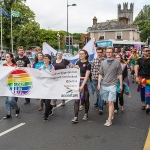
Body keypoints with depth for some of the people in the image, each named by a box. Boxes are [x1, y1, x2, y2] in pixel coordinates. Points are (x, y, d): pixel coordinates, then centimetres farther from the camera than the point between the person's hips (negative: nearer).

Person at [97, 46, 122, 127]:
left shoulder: (117, 63, -1)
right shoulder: (103, 63, 8)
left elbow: (120, 74, 3)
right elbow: (100, 74, 12)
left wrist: (121, 84, 2)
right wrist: (99, 84, 4)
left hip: (112, 85, -4)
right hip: (104, 85, 4)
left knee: (111, 102, -9)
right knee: (107, 102, 13)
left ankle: (109, 120, -6)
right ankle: (111, 114, 32)